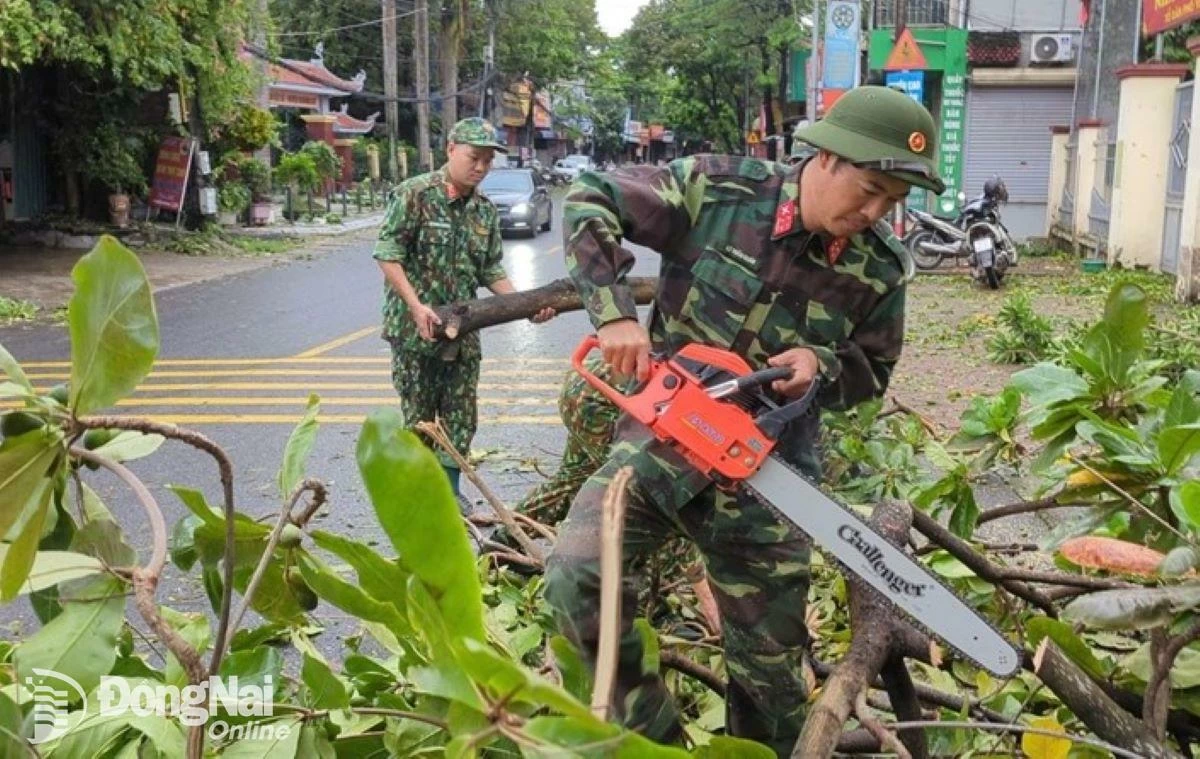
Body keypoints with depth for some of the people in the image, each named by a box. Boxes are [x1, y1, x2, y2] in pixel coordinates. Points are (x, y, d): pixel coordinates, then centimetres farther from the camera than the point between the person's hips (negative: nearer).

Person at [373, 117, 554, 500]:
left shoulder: (485, 210, 9)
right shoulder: (415, 194, -9)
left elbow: (491, 271, 12)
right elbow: (387, 255, -13)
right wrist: (417, 306, -22)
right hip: (414, 329, -5)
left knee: (461, 415, 9)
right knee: (418, 414, 5)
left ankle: (449, 487, 24)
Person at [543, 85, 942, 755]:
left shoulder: (882, 268, -6)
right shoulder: (719, 189, -13)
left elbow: (872, 372, 9)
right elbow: (592, 203, -7)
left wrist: (820, 365, -15)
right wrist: (615, 314, -18)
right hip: (665, 436, -1)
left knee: (771, 664, 8)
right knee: (576, 575, -21)